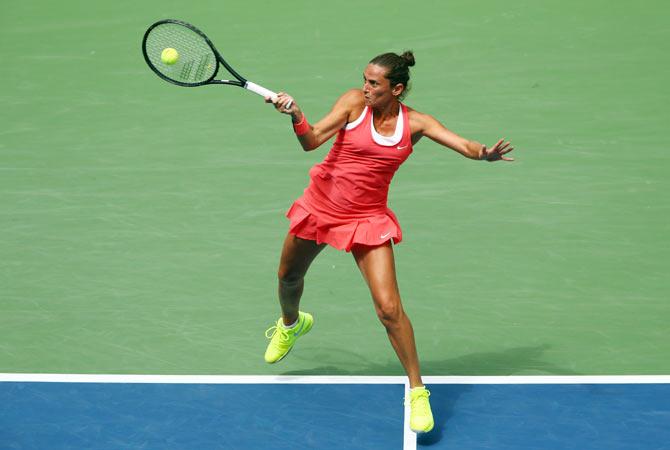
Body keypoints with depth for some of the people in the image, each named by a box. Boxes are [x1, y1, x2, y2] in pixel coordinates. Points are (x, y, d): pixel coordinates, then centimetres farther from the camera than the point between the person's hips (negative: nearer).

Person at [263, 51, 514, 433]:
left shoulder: (415, 123, -9)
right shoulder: (354, 103, -11)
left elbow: (466, 146, -17)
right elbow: (311, 141, -20)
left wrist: (485, 154, -41)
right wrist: (295, 115, -40)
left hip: (367, 219, -2)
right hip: (321, 204, 2)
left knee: (389, 308, -13)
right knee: (289, 276, 22)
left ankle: (417, 391, 1)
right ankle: (291, 324, 59)